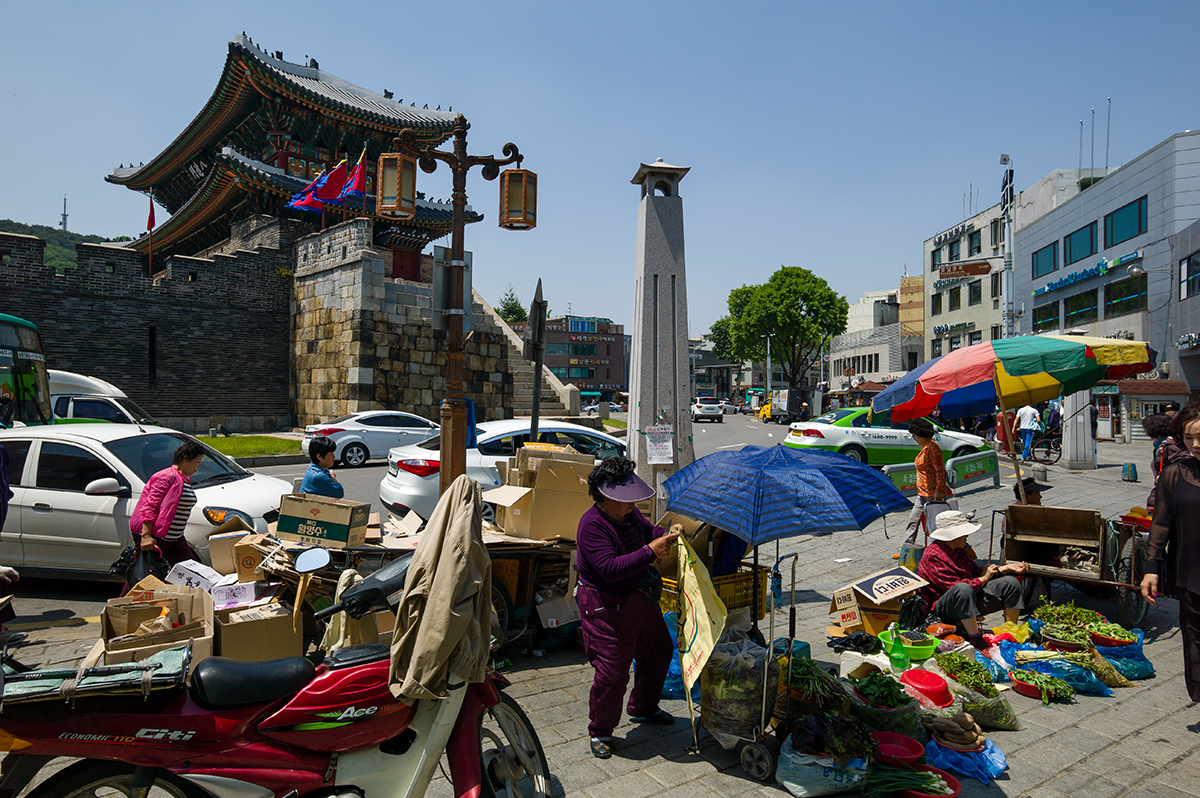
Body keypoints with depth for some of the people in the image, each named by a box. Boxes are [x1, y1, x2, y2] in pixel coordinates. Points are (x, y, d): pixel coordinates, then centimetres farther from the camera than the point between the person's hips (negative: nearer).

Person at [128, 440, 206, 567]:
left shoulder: (186, 481, 16)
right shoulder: (167, 477, -14)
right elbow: (150, 506, -20)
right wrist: (146, 536, -27)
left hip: (175, 538, 9)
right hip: (154, 537, -9)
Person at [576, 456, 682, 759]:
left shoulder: (629, 513, 1)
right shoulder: (592, 525, -25)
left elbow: (647, 531, 20)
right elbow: (610, 568, -32)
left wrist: (667, 534, -2)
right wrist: (650, 552, -33)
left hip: (640, 597, 9)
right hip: (606, 606, -9)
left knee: (658, 652, 21)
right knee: (612, 671, -6)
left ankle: (643, 708, 46)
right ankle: (600, 731, 19)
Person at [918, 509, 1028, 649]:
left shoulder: (958, 549, 15)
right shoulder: (933, 556, -20)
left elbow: (977, 572, 17)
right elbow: (956, 586, -25)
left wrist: (1007, 568, 8)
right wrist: (984, 578, -12)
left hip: (968, 601, 10)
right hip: (943, 608, -10)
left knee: (1010, 582, 3)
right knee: (963, 589, -43)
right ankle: (976, 640, -36)